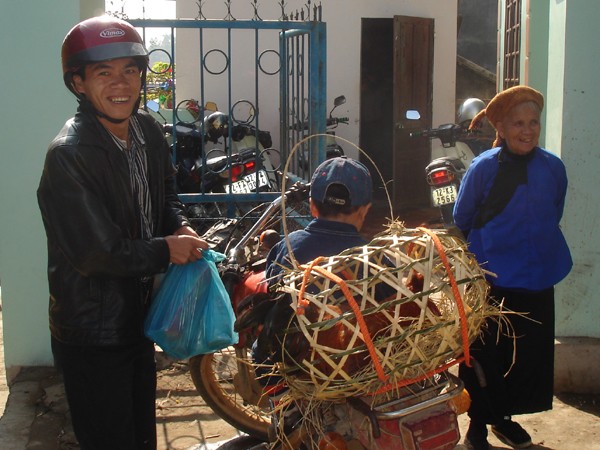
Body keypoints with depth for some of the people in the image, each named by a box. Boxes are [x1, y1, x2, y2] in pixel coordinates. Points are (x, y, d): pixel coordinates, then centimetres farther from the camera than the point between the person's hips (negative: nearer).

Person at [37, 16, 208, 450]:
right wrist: (167, 251, -15)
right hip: (92, 336, -7)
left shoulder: (148, 130, -2)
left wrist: (180, 226, -4)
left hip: (137, 315, 8)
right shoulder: (68, 155, -25)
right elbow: (97, 254, -26)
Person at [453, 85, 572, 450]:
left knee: (528, 353, 12)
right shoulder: (484, 167, -10)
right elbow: (462, 220, 2)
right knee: (486, 356, 3)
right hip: (491, 282, -4)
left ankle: (505, 417, 32)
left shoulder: (553, 168, 0)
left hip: (537, 282, 4)